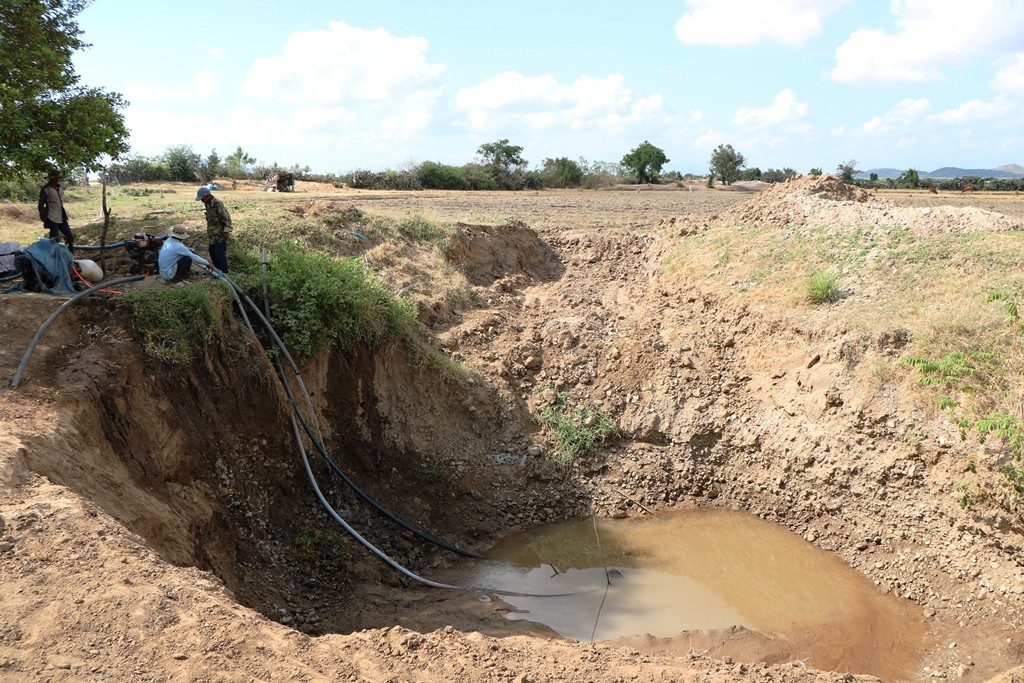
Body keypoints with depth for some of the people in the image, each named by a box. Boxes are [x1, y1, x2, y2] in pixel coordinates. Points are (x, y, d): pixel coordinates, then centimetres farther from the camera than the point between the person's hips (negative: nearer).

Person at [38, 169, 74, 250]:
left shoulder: (60, 188, 11)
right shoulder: (45, 190, -9)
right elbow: (41, 206, -8)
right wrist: (44, 219, -10)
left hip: (62, 218, 7)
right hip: (52, 219, -7)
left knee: (70, 237, 5)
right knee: (54, 239, -4)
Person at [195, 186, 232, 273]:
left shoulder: (217, 204, -18)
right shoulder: (208, 204, 11)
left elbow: (226, 218, -20)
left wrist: (226, 231, -20)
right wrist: (208, 233, 22)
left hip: (220, 235, -10)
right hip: (213, 236, 10)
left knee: (220, 255, -7)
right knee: (213, 254, 15)